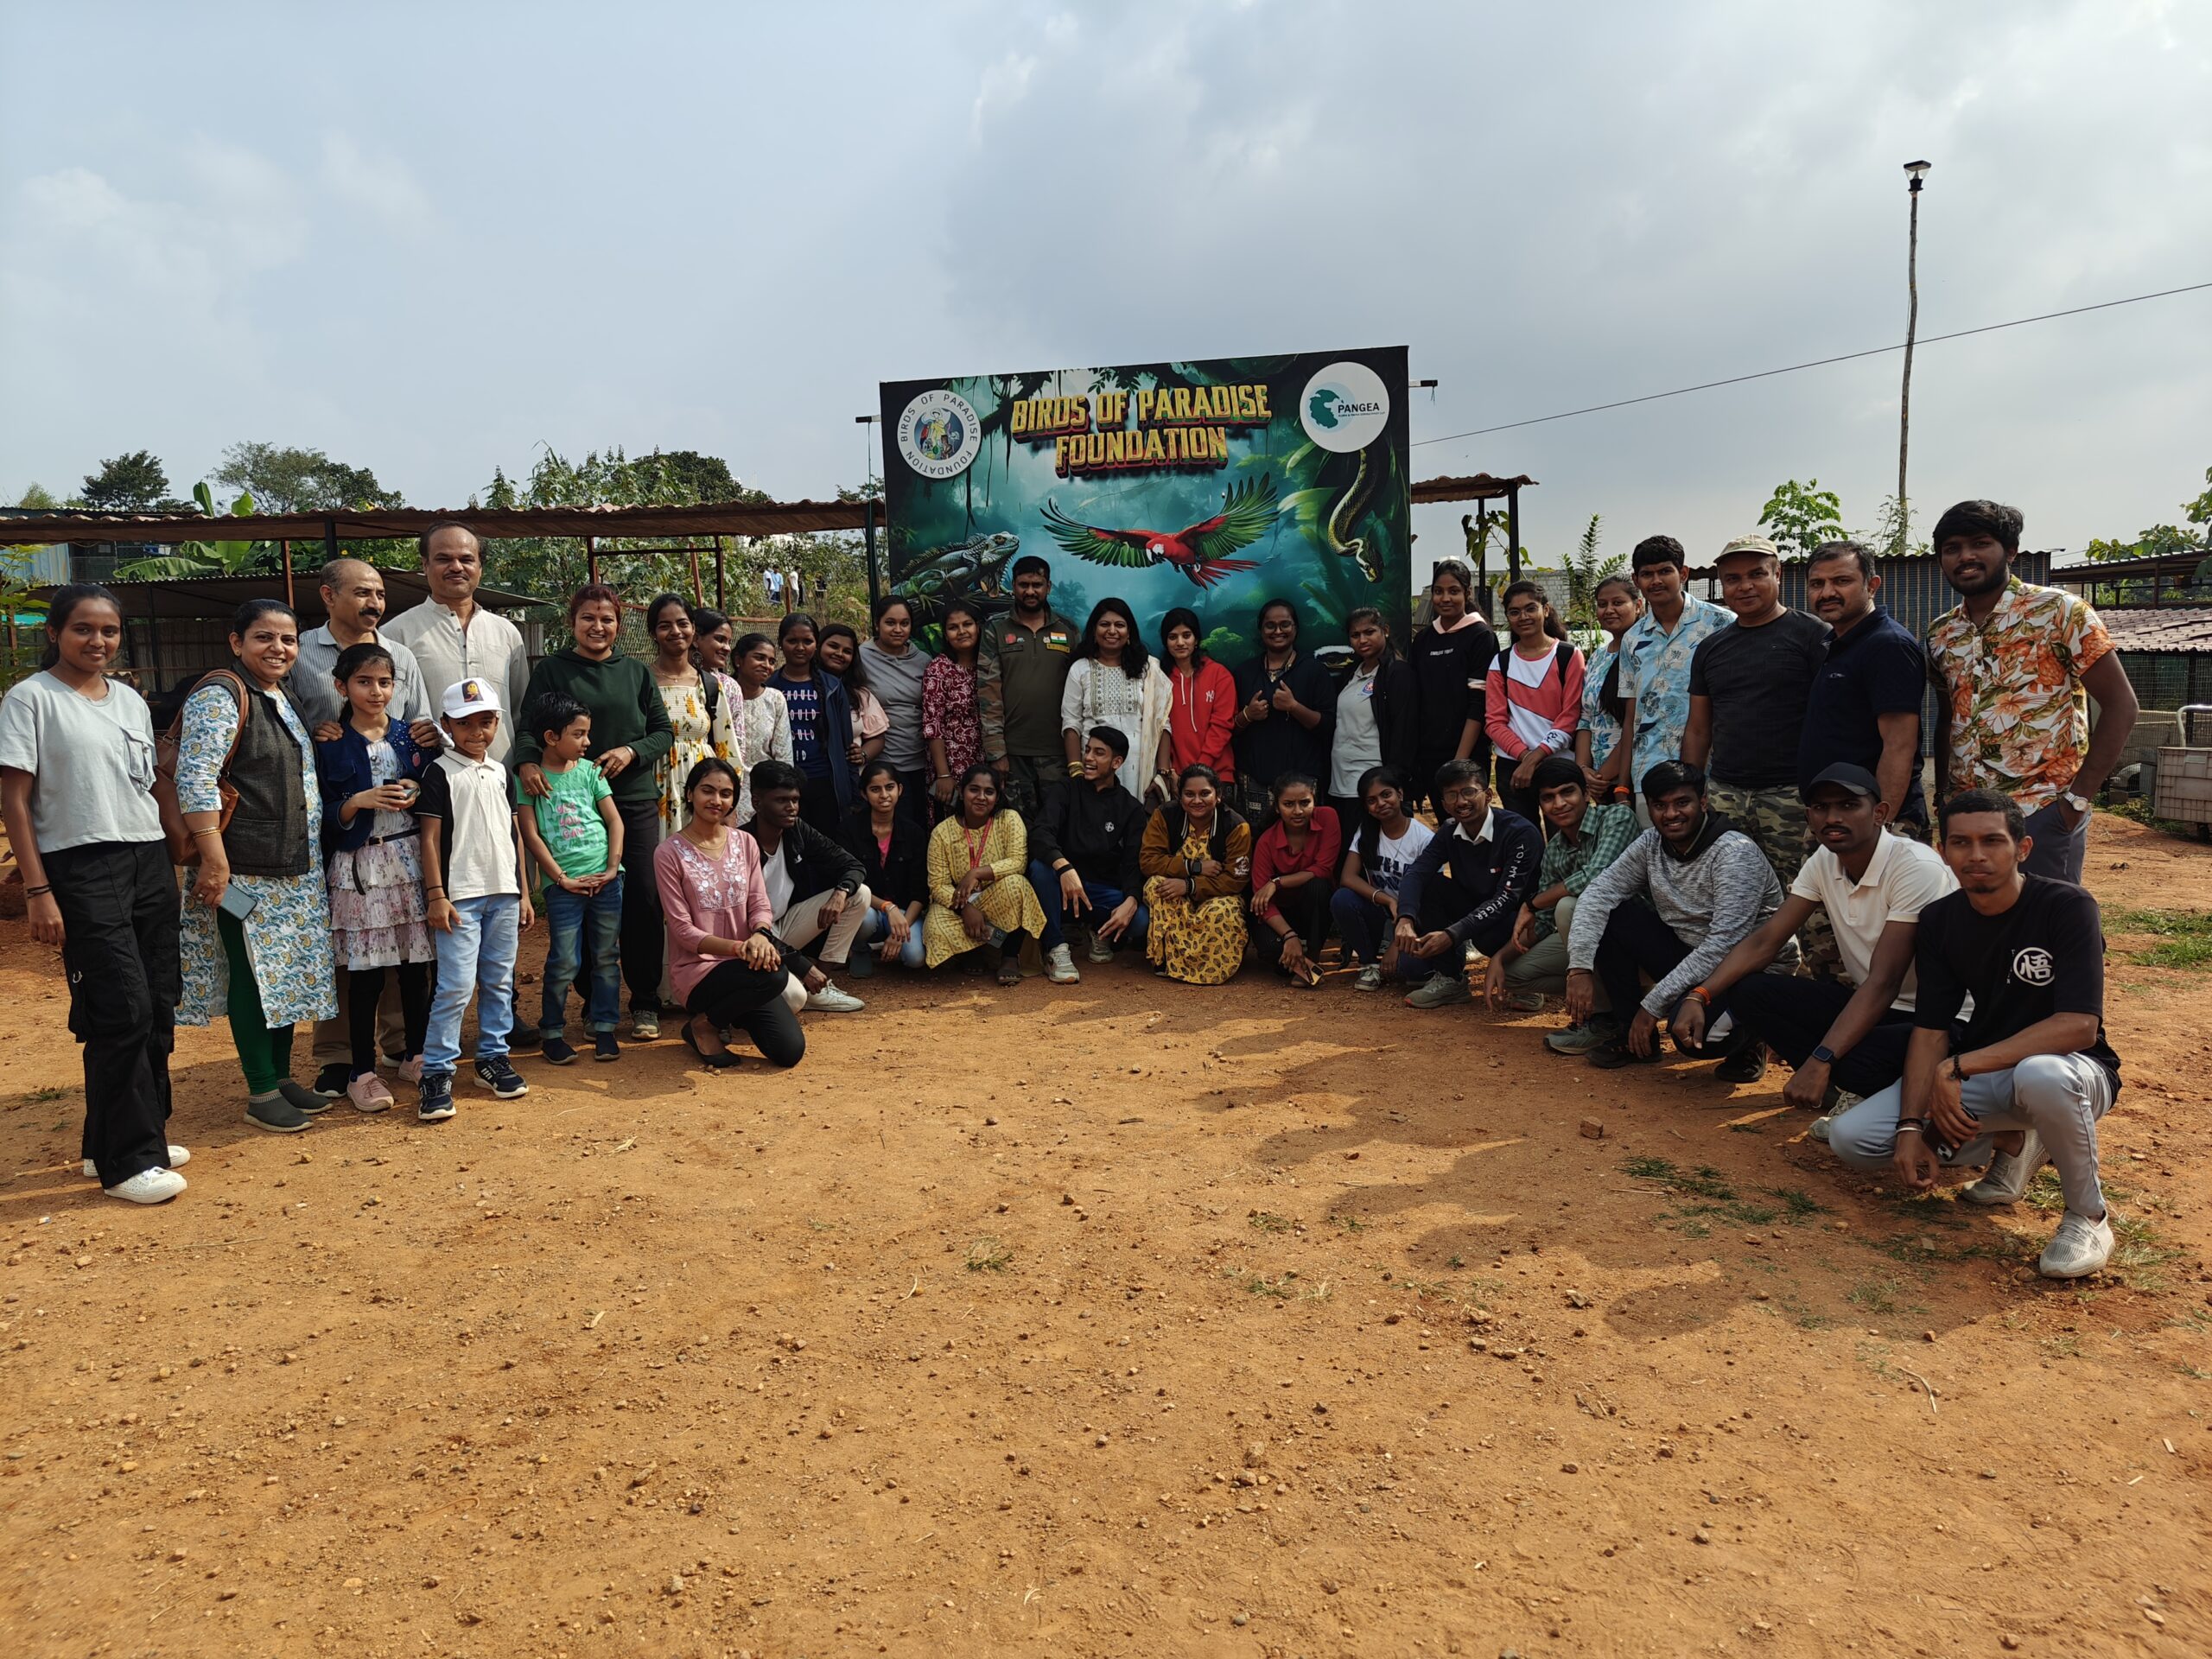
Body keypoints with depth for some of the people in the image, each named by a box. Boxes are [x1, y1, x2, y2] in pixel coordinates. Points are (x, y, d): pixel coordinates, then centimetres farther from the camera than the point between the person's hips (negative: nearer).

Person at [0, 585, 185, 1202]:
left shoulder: (131, 701, 14)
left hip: (149, 862, 6)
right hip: (83, 869, -6)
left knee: (158, 1006, 6)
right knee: (123, 1009, -10)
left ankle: (111, 1139, 21)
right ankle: (128, 1162, 0)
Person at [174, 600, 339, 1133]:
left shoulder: (284, 700, 15)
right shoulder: (220, 696, -12)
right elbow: (195, 780, -20)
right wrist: (213, 858, -24)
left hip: (296, 868, 9)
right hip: (244, 867, -9)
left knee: (288, 970, 13)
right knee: (254, 975, -2)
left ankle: (282, 1077, 25)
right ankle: (261, 1094, 7)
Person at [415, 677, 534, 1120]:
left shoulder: (500, 773, 13)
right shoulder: (440, 773, -3)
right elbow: (430, 839, -6)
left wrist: (522, 893, 15)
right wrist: (436, 896, -12)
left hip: (504, 893, 6)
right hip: (460, 896, -6)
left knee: (499, 981, 11)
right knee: (456, 984, -10)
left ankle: (493, 1057, 22)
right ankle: (437, 1073, -3)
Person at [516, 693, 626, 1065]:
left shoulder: (589, 770, 8)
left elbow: (615, 821, 7)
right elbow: (531, 835, -5)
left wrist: (612, 868, -4)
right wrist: (562, 879, -9)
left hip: (605, 879, 3)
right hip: (563, 884, -3)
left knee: (607, 957, 7)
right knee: (564, 962, -2)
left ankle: (604, 1027, 18)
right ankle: (552, 1032, 14)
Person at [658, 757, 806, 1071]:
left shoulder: (745, 844, 8)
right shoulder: (669, 853, -7)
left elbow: (760, 905, 4)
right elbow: (682, 930, -10)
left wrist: (760, 935, -20)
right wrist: (738, 947, -23)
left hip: (744, 968, 5)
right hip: (696, 968, -5)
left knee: (790, 1051, -12)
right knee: (773, 975, -34)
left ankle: (732, 1013, 18)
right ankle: (704, 1024, -7)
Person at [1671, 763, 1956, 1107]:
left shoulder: (1916, 867, -23)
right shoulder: (1824, 861, -1)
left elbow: (1884, 982, -28)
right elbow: (1764, 941, -3)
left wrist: (1820, 1061, -35)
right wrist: (1699, 997, -19)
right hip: (1866, 1005, 8)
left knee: (1853, 1067, -39)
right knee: (1749, 992, -13)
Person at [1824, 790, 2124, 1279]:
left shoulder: (2067, 907, -18)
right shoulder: (1939, 921, -3)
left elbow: (2079, 1026, -27)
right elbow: (1930, 1032, -5)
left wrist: (1958, 1067, -30)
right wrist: (1911, 1127, -18)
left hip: (2071, 1069, -5)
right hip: (1977, 1073, 5)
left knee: (2042, 1076, -43)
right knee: (1849, 1138, -12)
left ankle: (2088, 1216, -13)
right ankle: (2013, 1143, 9)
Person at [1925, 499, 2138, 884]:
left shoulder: (2058, 611, -5)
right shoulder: (1942, 634, 10)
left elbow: (2120, 704, -6)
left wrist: (2080, 797, -12)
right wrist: (1943, 795, 11)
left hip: (2042, 813, -5)